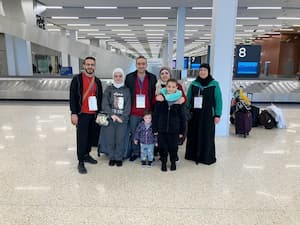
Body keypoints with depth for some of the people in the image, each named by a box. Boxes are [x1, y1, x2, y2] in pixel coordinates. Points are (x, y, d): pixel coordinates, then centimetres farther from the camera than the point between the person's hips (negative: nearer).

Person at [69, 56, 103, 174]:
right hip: (82, 114, -5)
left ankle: (86, 155, 30)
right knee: (82, 137, -2)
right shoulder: (77, 79, -4)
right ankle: (81, 162, 7)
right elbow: (72, 97, -7)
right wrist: (74, 113, -13)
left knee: (91, 136, 12)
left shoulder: (97, 81, 12)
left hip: (94, 114, 5)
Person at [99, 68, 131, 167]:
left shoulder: (126, 90, 7)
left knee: (120, 139, -2)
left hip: (123, 119, 0)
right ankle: (111, 157, 19)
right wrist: (112, 115, -12)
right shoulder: (109, 89, 6)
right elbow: (105, 104, -2)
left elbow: (128, 106, 1)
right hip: (110, 118, 0)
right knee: (110, 139, 2)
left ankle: (119, 158, 15)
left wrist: (122, 117, -10)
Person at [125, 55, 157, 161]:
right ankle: (135, 152, 26)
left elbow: (154, 94, 5)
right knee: (134, 133, 10)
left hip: (148, 112, 0)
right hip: (134, 112, 0)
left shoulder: (152, 78, 3)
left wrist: (154, 109, -1)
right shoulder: (129, 77, 3)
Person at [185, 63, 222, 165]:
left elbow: (218, 100, -3)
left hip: (208, 115, -3)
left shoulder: (214, 84, -2)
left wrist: (217, 115, -7)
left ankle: (207, 157, 16)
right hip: (194, 114, 3)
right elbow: (188, 99, 7)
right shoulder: (193, 84, 6)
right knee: (193, 135, 9)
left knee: (207, 136, 3)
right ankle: (193, 154, 24)